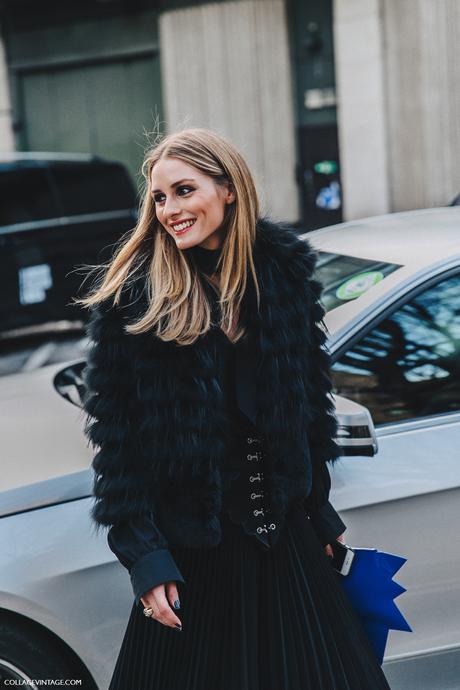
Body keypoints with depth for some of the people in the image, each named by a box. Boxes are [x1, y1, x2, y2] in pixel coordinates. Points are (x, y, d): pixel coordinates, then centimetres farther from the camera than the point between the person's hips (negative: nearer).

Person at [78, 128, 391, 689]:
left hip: (285, 539, 4)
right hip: (191, 549, -3)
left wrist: (319, 510, 12)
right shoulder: (132, 296, -9)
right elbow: (114, 433, -9)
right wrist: (142, 555, -13)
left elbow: (311, 397, 9)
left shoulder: (284, 270, 1)